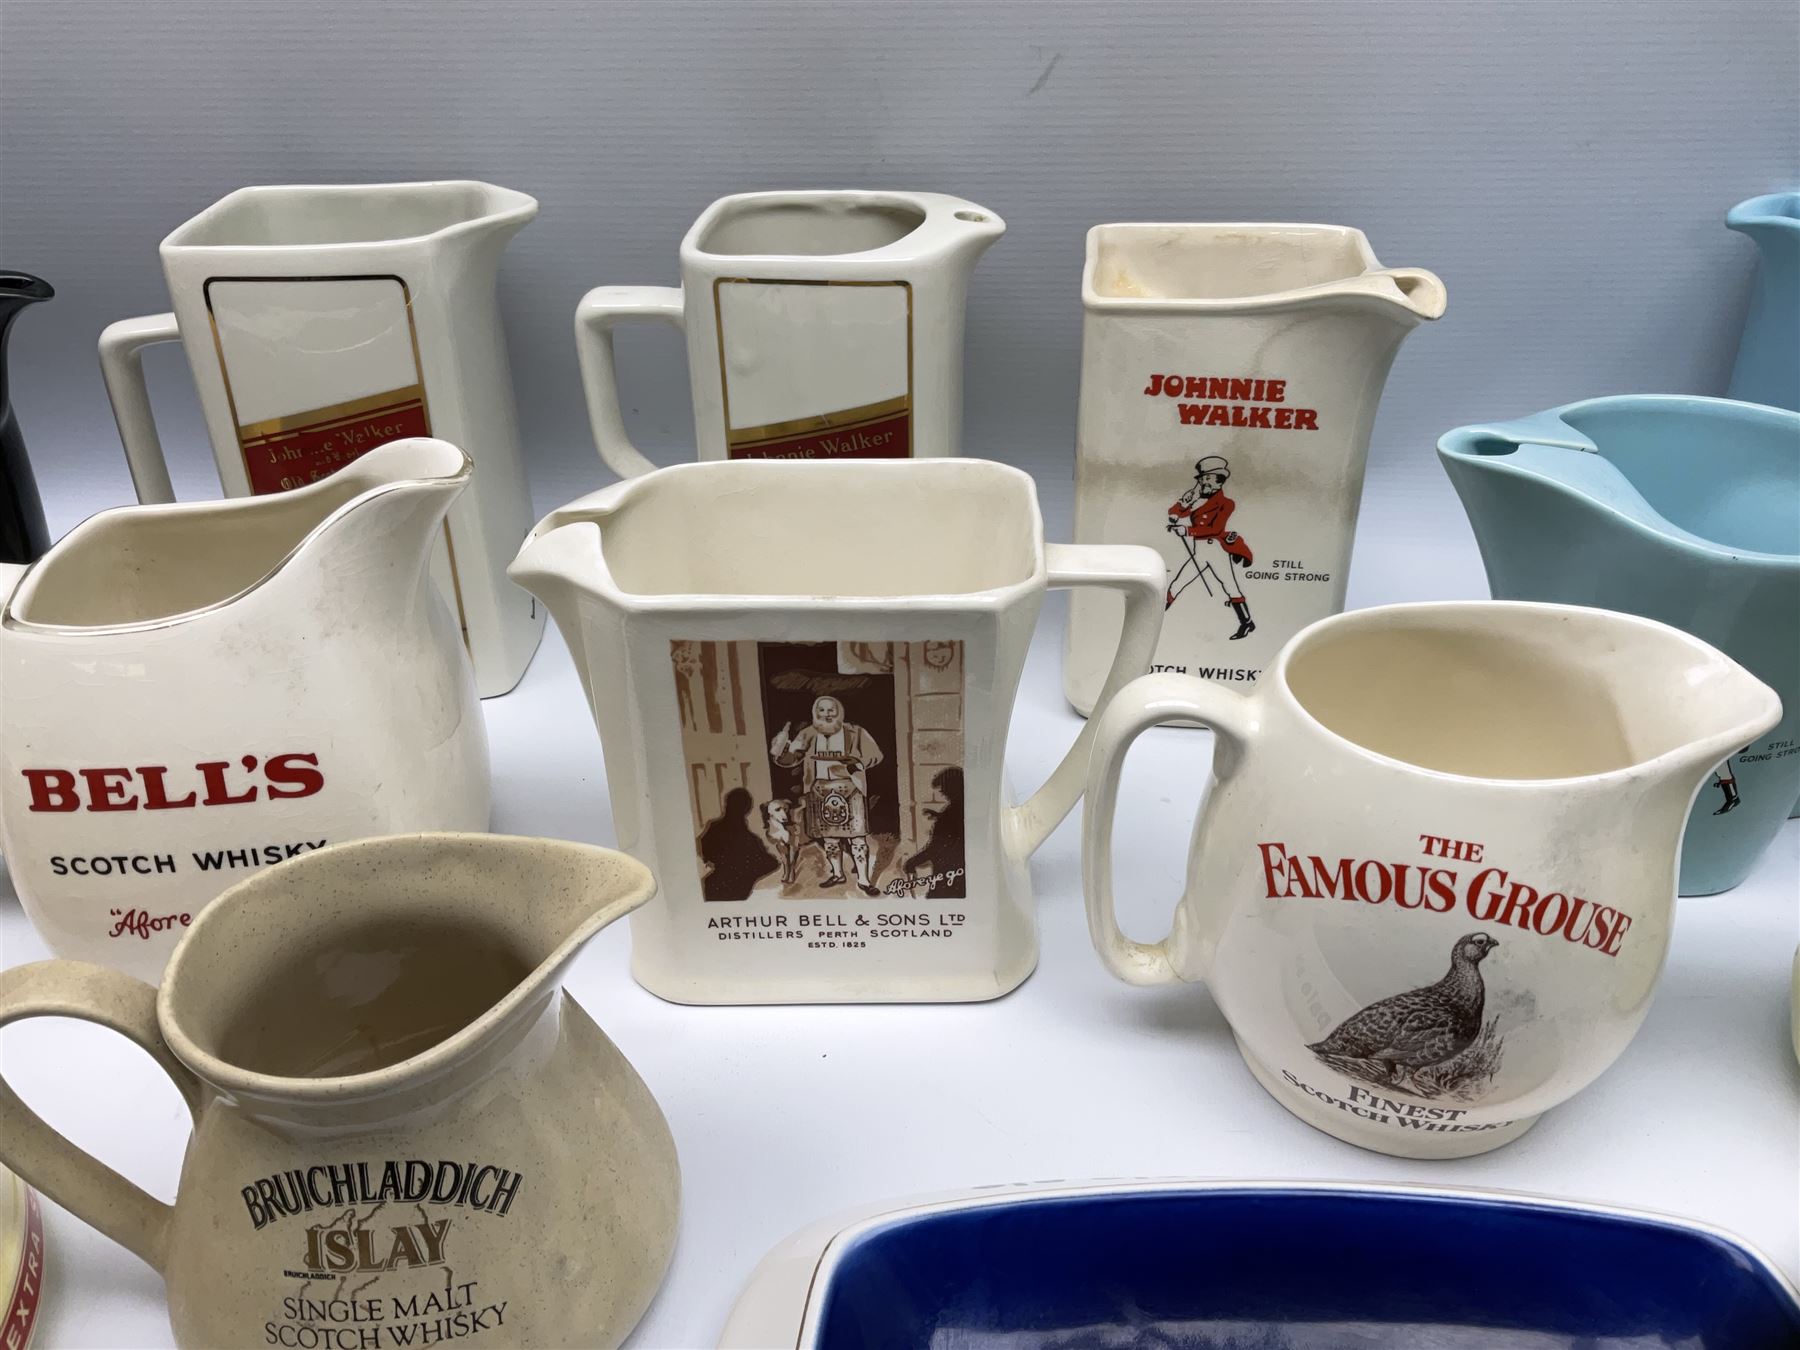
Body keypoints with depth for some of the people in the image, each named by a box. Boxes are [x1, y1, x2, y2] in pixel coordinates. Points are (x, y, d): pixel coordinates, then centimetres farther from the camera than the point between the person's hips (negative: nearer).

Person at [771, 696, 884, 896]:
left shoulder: (854, 732, -3)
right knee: (828, 835, 12)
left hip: (849, 790, -3)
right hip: (820, 791, 3)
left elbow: (875, 755, 0)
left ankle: (863, 879, 1)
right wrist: (782, 742, -21)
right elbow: (787, 758, 0)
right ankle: (836, 874, 29)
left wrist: (855, 763, -18)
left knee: (856, 835, -5)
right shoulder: (809, 735, 3)